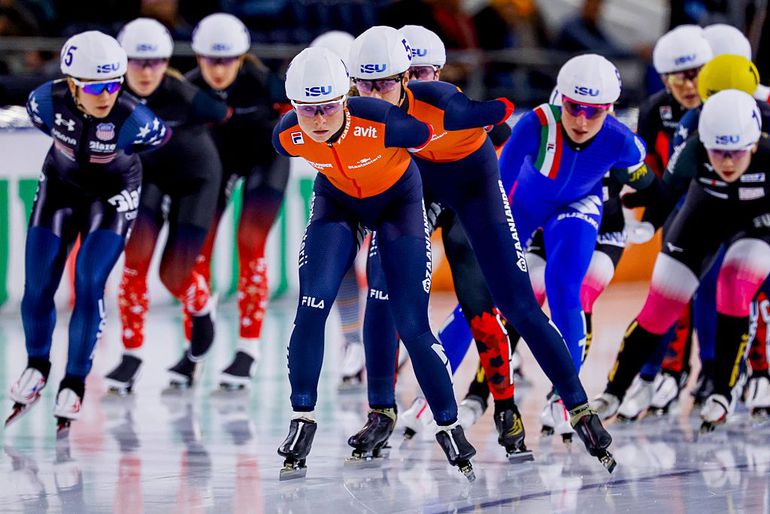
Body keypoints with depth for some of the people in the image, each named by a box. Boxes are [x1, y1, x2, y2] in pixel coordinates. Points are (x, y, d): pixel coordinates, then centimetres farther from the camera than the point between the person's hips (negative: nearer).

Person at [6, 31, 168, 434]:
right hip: (60, 185, 3)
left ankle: (74, 383, 4)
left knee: (89, 284, -13)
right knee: (37, 286, 2)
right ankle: (37, 367, 29)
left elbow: (162, 136, -12)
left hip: (113, 195, -3)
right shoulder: (47, 101, -28)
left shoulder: (132, 120, -35)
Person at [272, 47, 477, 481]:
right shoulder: (287, 137, -25)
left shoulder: (383, 122, -38)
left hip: (397, 198, -2)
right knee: (312, 305, -16)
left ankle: (449, 427, 7)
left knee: (413, 325, -7)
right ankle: (302, 420, -5)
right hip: (337, 198, 2)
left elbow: (430, 135, -16)